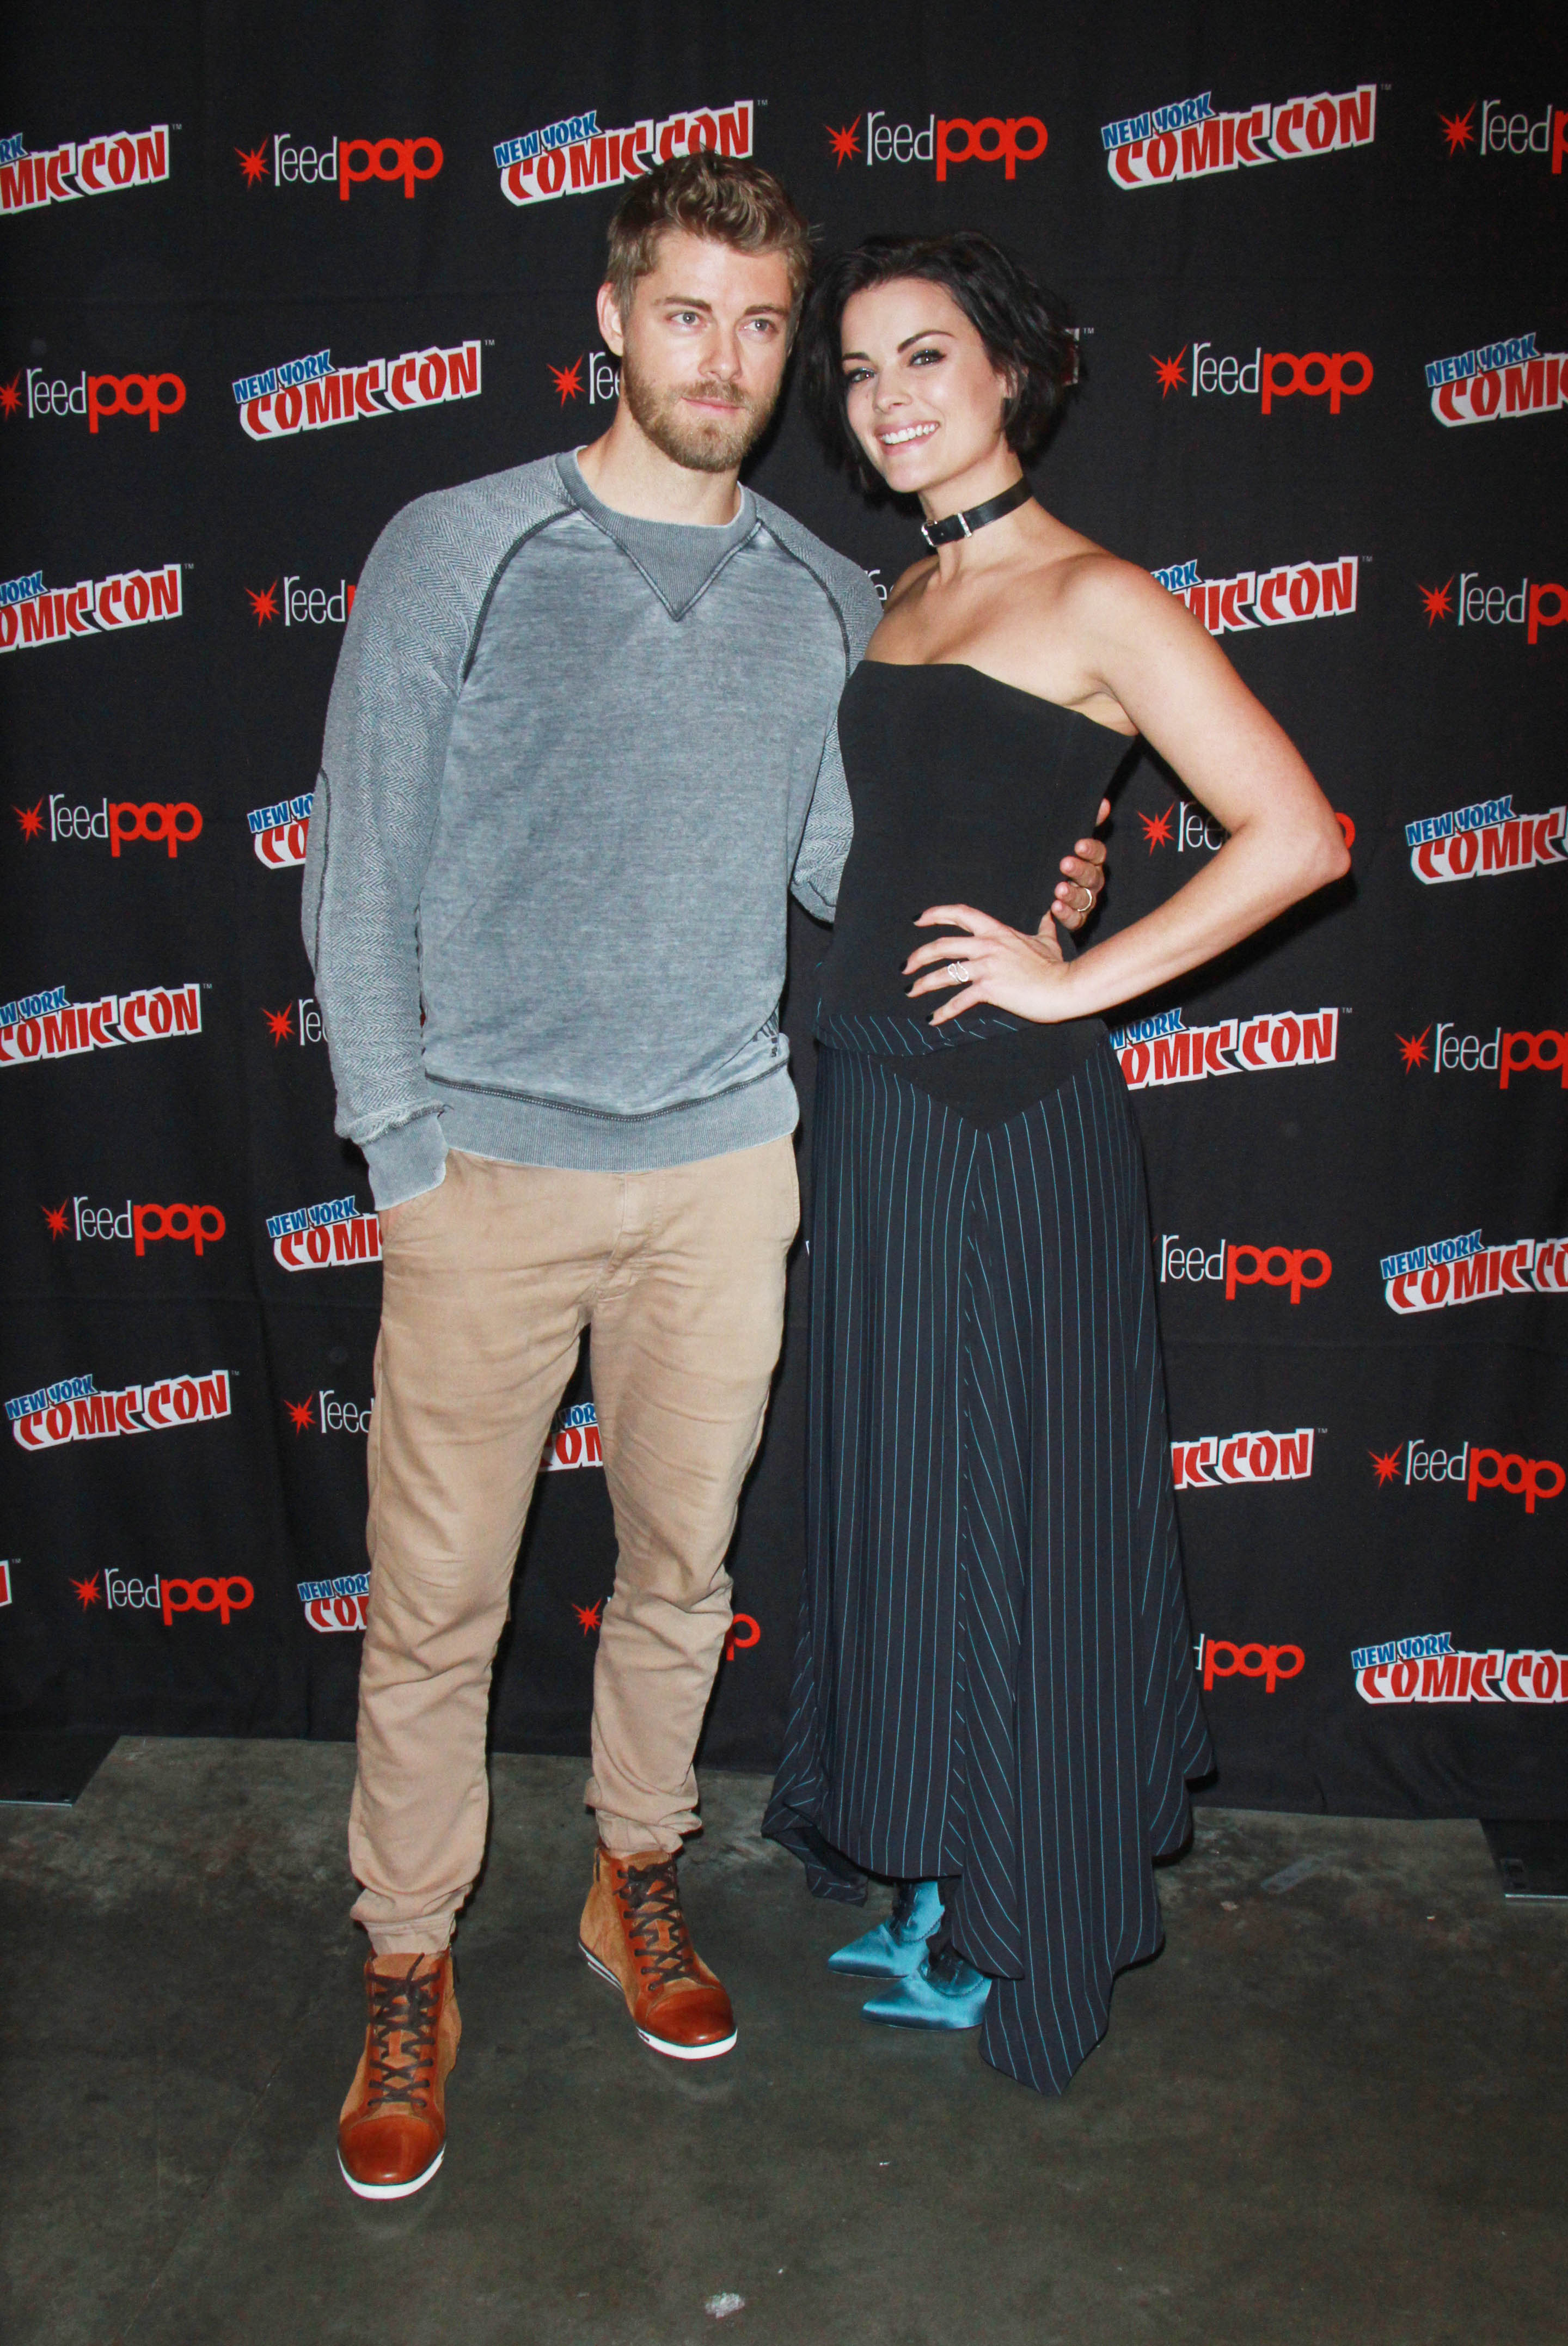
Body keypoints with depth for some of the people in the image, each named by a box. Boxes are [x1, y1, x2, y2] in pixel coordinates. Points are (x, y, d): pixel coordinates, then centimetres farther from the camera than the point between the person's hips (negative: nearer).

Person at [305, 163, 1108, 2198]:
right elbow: (360, 868, -2)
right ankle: (409, 1971, 26)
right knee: (436, 1600, 5)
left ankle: (637, 1879, 38)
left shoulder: (829, 603, 8)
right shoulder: (456, 550, -2)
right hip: (491, 1165, -3)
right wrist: (402, 1140, -7)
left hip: (724, 1160, 3)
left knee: (682, 1567, 15)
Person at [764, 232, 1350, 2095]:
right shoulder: (898, 604, 15)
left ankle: (1011, 1933, 25)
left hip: (1005, 1116, -8)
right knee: (893, 1492, 15)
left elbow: (1297, 836, -16)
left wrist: (1077, 978, -14)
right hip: (870, 1098, 8)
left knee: (1005, 1498, 4)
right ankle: (931, 1876, 34)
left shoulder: (1095, 599, -8)